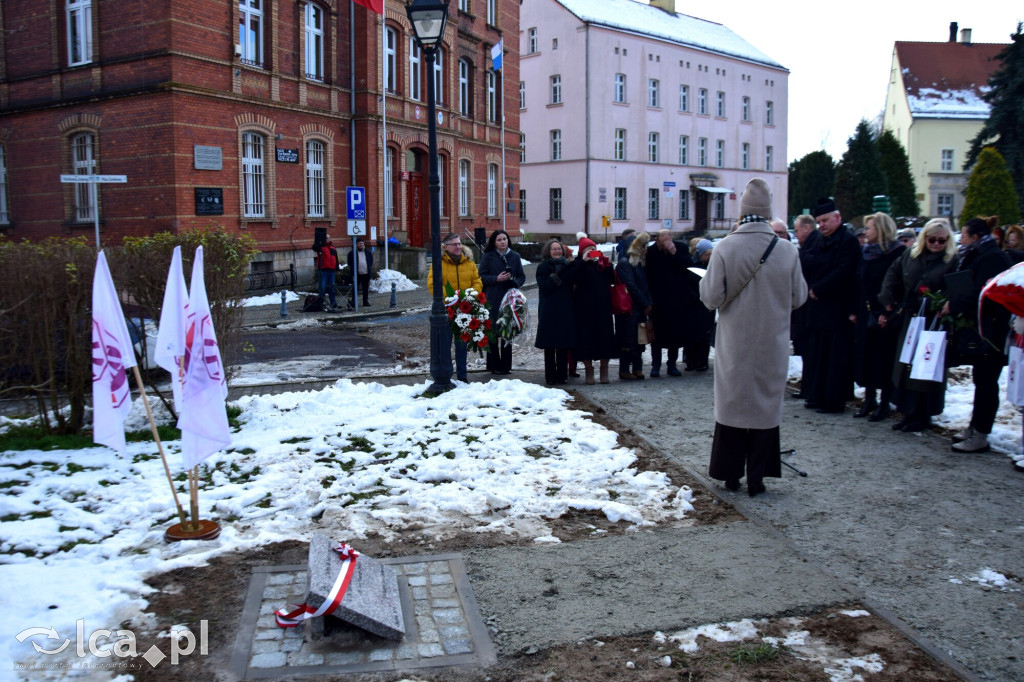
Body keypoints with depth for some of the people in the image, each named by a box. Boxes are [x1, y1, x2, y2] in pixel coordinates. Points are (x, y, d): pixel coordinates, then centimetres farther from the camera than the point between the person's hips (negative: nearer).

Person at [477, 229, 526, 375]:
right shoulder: (488, 256, 2)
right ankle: (494, 366, 5)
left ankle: (506, 365, 14)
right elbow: (482, 277, -1)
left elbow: (521, 277, 12)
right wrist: (497, 279, -15)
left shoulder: (515, 257, 9)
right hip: (493, 301, -3)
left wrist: (515, 283, -9)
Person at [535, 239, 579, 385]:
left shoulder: (567, 266, 13)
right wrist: (555, 277, -20)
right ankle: (551, 377, 6)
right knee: (550, 346, 0)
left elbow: (574, 281, -3)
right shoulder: (543, 267, 3)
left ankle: (562, 375, 11)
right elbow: (543, 287, -9)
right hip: (549, 311, -3)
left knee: (564, 345, 3)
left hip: (565, 311, 3)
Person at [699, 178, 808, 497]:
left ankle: (731, 474, 19)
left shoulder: (724, 248, -13)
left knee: (732, 403, 12)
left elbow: (711, 297, -12)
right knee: (766, 406, 10)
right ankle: (756, 477, 15)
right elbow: (798, 297, 1)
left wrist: (705, 281, 8)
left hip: (734, 345, 0)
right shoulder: (787, 250, -8)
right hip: (772, 345, 1)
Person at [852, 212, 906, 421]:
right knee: (865, 358, 9)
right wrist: (855, 311, 8)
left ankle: (884, 403, 11)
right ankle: (869, 400, 19)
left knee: (884, 360, 1)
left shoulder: (898, 253, -9)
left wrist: (888, 313, -19)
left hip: (885, 317, -6)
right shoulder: (867, 253, 13)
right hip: (866, 316, 7)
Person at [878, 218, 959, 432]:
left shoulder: (953, 261, -7)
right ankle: (908, 412, 20)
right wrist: (889, 301, 9)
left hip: (934, 323, -5)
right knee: (905, 365, 9)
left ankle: (922, 415, 10)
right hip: (909, 320, 6)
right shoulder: (910, 255, 8)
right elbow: (893, 275, 17)